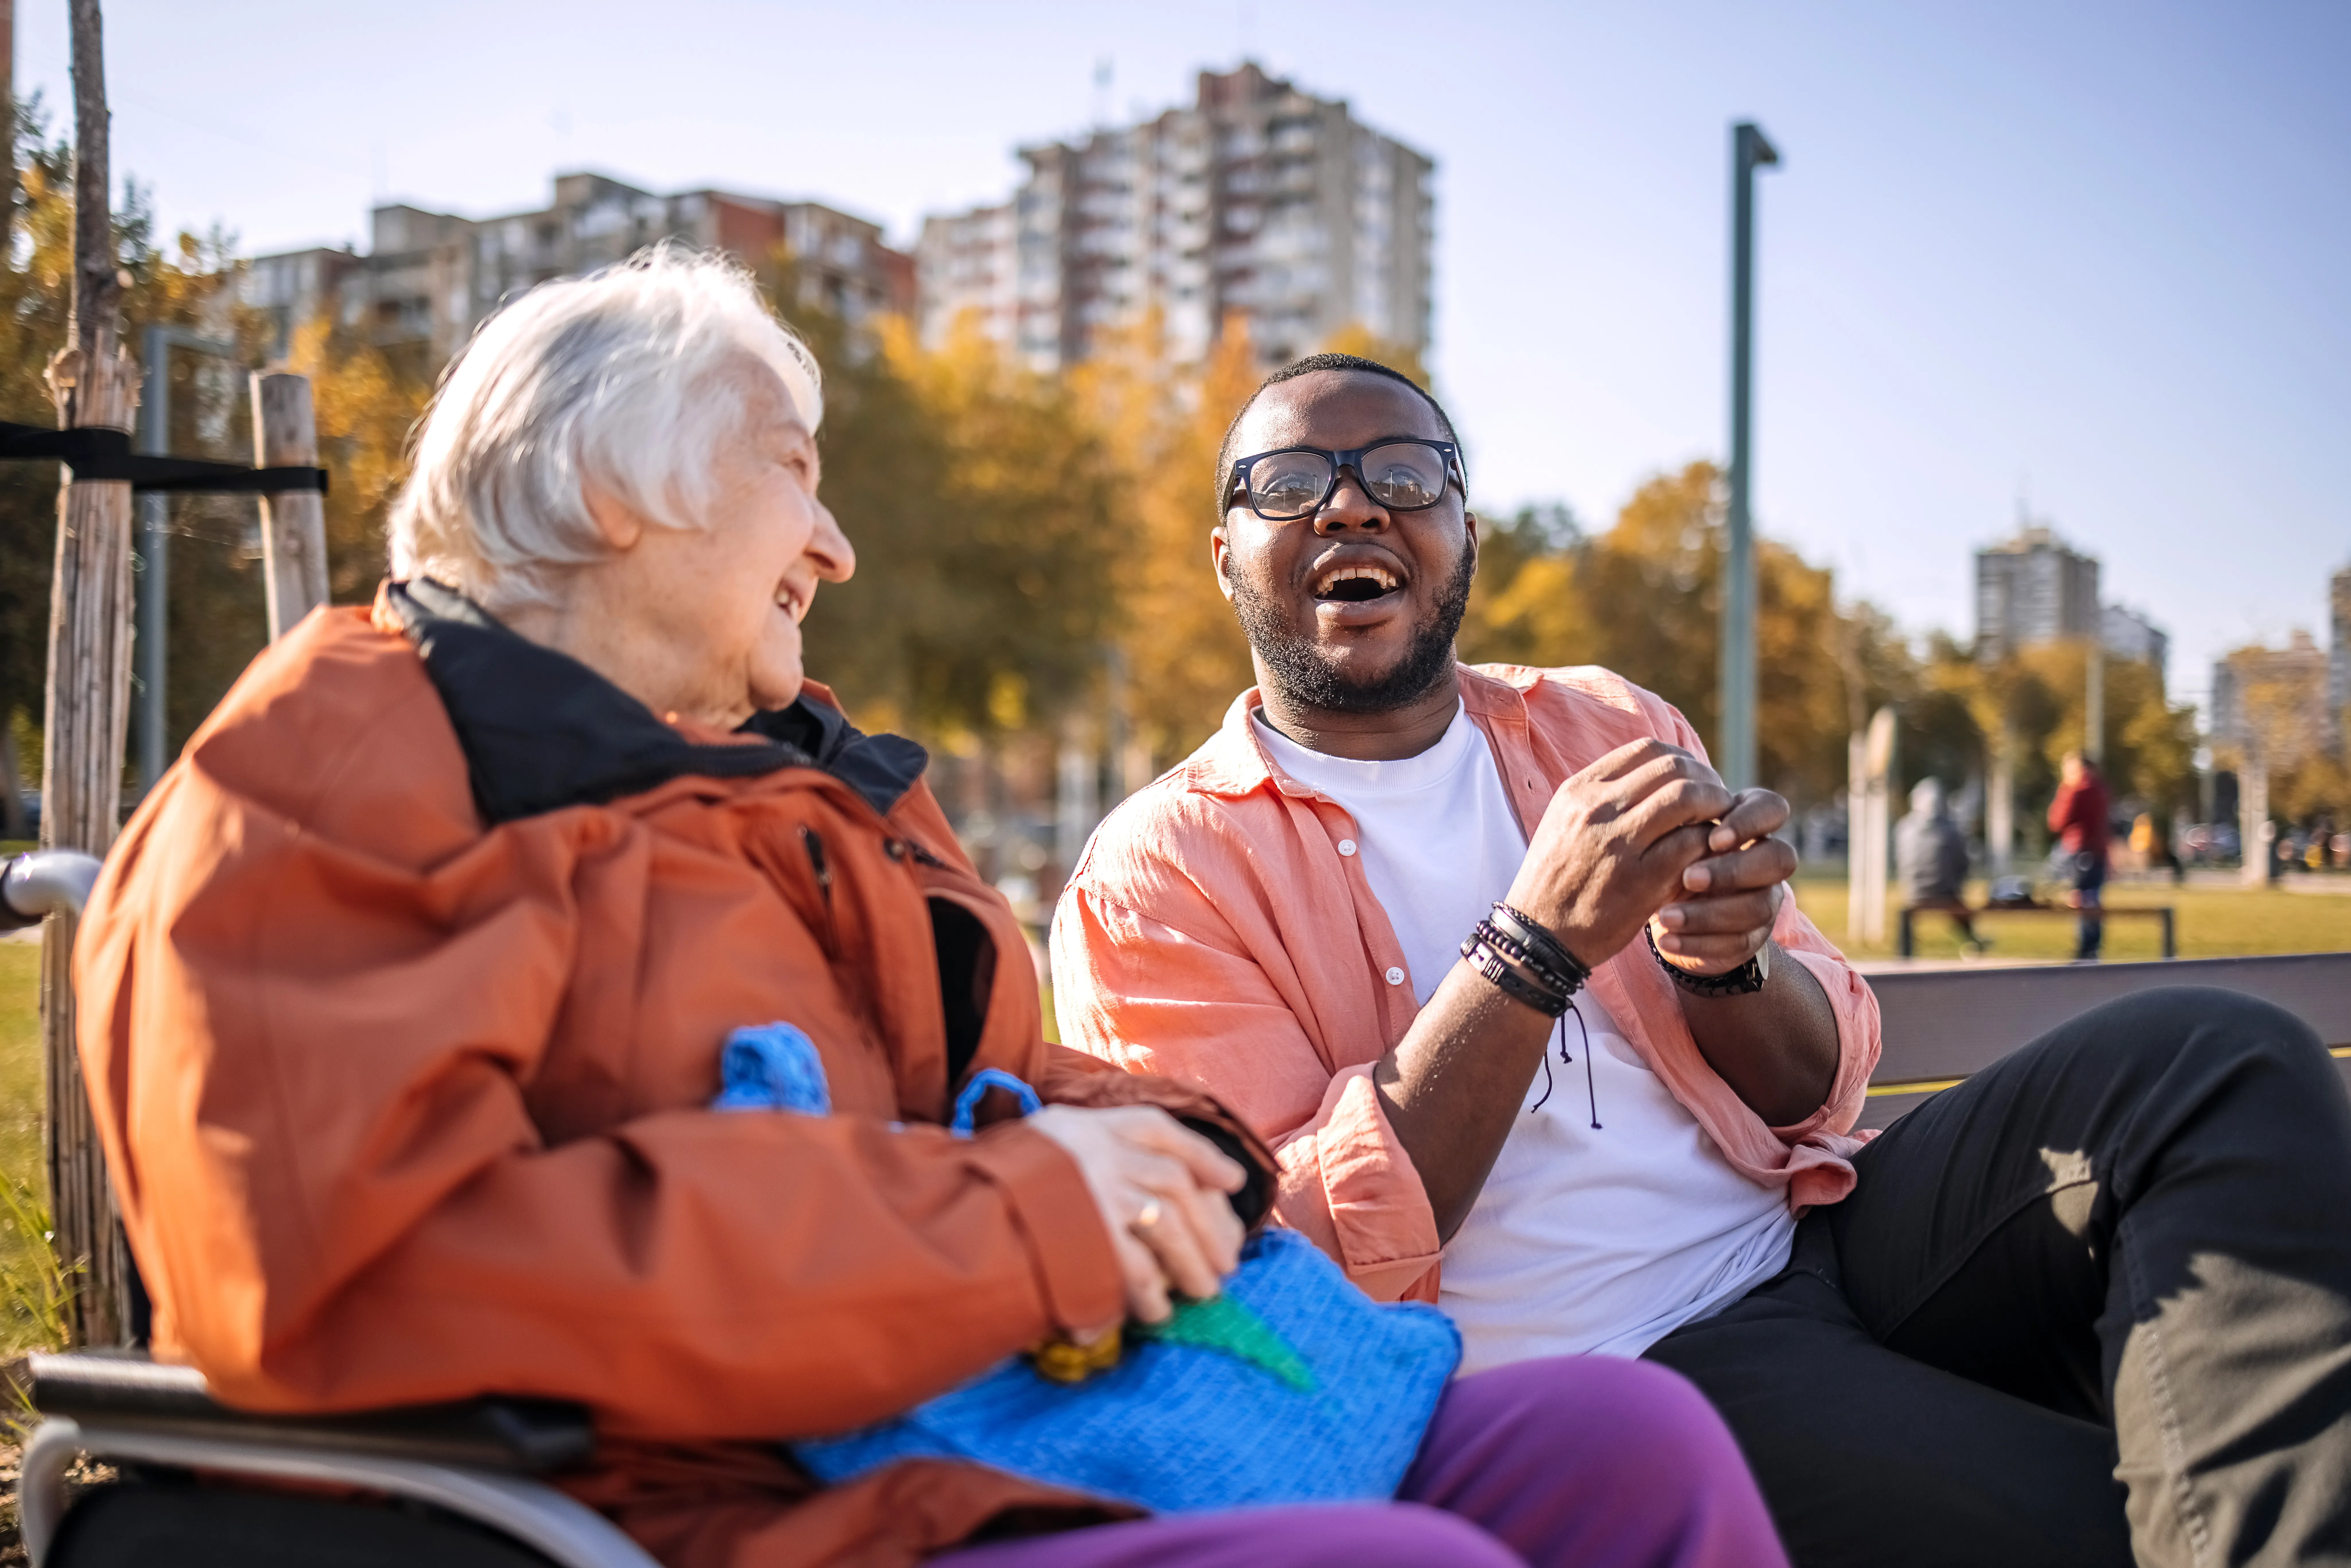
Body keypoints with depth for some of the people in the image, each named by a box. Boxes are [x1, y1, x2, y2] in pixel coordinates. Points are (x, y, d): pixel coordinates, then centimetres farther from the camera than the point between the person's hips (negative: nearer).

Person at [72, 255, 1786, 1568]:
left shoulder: (813, 777, 24)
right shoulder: (329, 770, -3)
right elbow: (340, 1266, -19)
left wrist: (1148, 1144, 2)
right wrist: (998, 1218, -19)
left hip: (1045, 1415, 8)